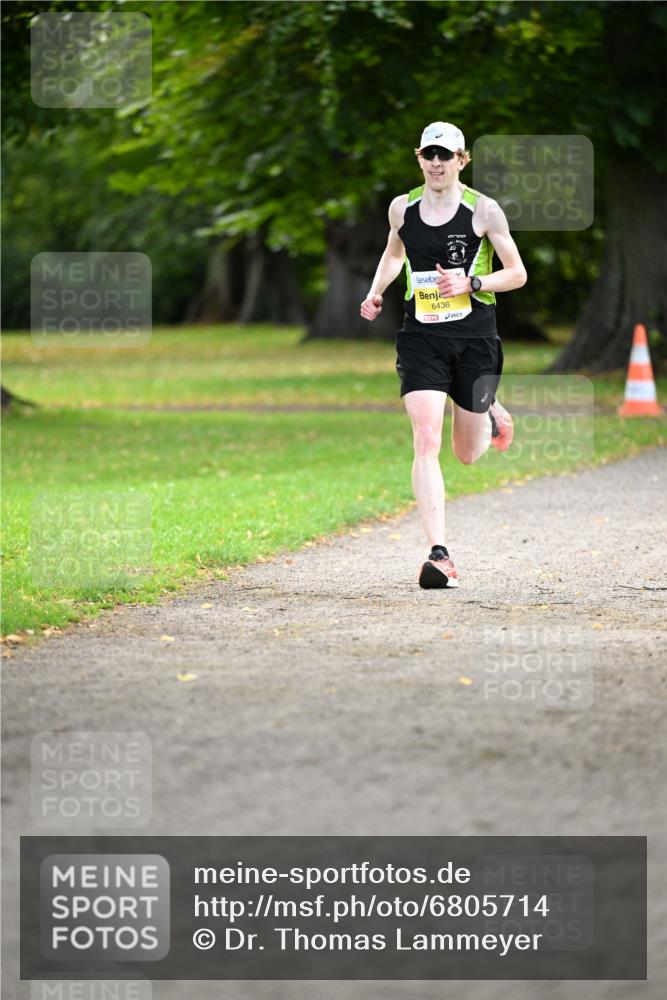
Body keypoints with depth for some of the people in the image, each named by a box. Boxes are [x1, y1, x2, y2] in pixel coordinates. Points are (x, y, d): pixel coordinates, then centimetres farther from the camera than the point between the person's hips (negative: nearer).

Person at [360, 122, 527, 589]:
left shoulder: (484, 210, -5)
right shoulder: (402, 208, 4)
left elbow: (517, 274, 0)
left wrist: (471, 283, -16)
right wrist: (376, 292, 8)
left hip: (475, 338, -1)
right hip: (422, 337, 1)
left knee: (467, 453, 10)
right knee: (426, 441, -17)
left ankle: (491, 414, 49)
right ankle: (439, 555, -19)